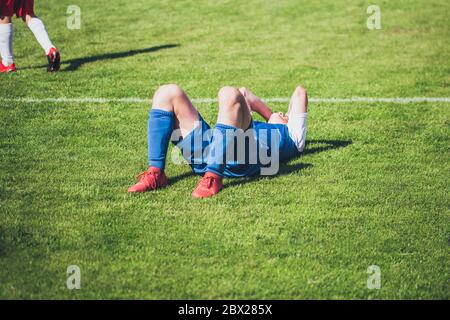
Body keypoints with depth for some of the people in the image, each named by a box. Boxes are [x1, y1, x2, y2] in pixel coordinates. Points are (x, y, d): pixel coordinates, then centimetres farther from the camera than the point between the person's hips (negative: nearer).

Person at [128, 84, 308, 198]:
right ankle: (155, 174, -21)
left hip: (239, 161, -6)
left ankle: (213, 178, -35)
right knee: (168, 93, -2)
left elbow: (300, 93, 36)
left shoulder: (291, 134, 32)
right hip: (204, 154, 7)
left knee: (229, 94, -29)